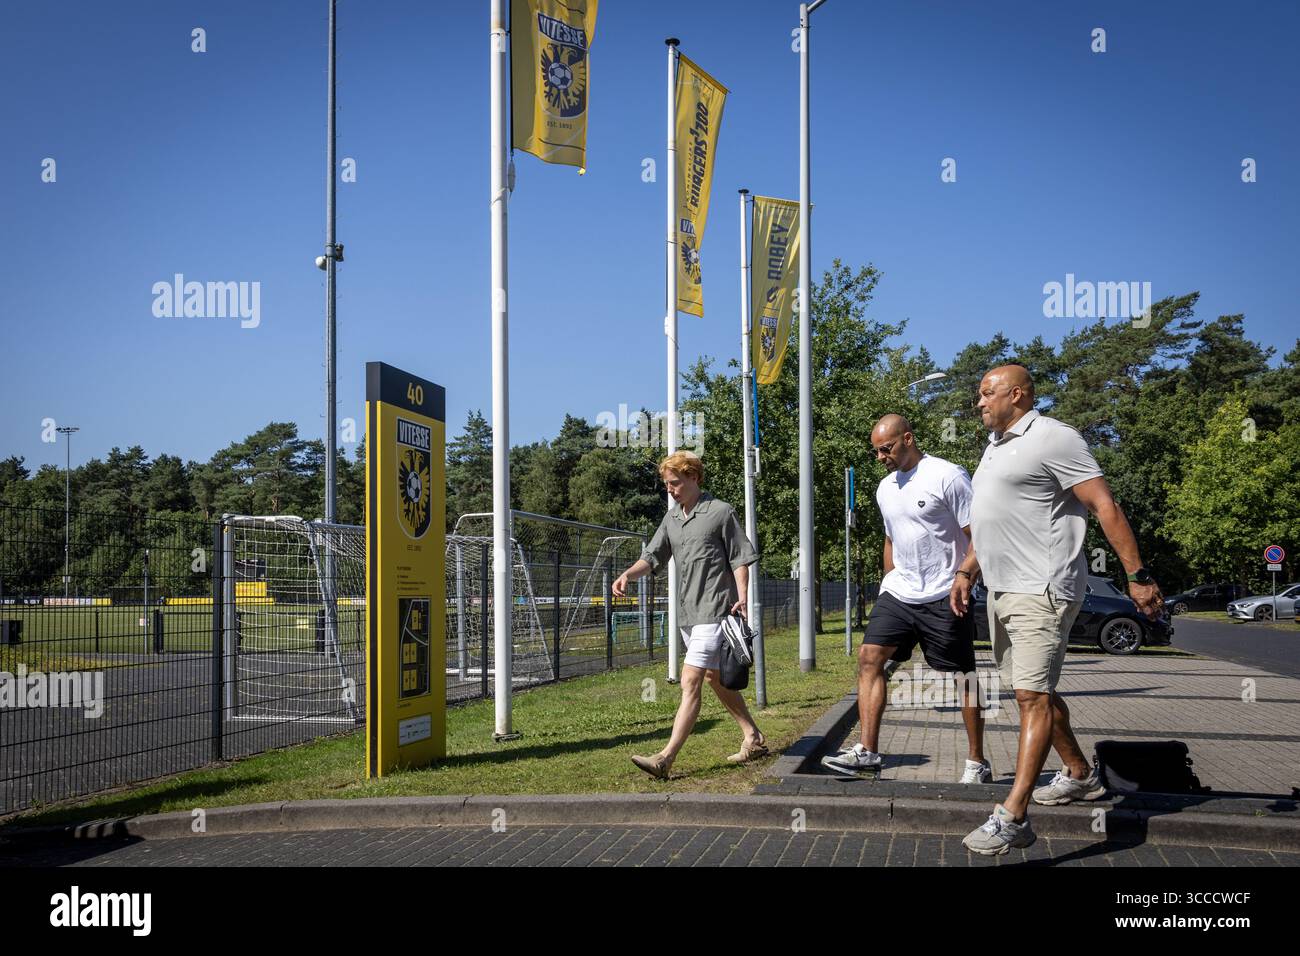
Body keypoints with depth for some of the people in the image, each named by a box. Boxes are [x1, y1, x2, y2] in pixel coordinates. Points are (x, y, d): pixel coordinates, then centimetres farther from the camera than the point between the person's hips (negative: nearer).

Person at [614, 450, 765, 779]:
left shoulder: (720, 512, -5)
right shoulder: (671, 518, 14)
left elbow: (740, 558, -5)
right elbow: (652, 556, 10)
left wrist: (742, 596, -17)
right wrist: (627, 575, -9)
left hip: (714, 611, -9)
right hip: (687, 612, 9)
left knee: (690, 682, -14)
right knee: (714, 678, 18)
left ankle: (666, 758, -18)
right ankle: (754, 739, 32)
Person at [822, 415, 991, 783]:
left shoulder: (948, 476, -10)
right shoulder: (885, 488, 13)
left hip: (943, 598, -7)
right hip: (898, 594, 7)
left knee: (963, 677, 2)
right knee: (869, 658, -8)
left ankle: (977, 763, 13)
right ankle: (867, 751, -7)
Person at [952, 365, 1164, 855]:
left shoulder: (1051, 438, -10)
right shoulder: (995, 446, 19)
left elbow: (1106, 507, -14)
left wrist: (1137, 576, -18)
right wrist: (967, 571, 19)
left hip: (1041, 592, -10)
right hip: (1002, 591, 10)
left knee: (1034, 696, -13)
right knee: (1035, 692, 18)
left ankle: (1013, 818, -17)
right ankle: (1079, 774, 36)